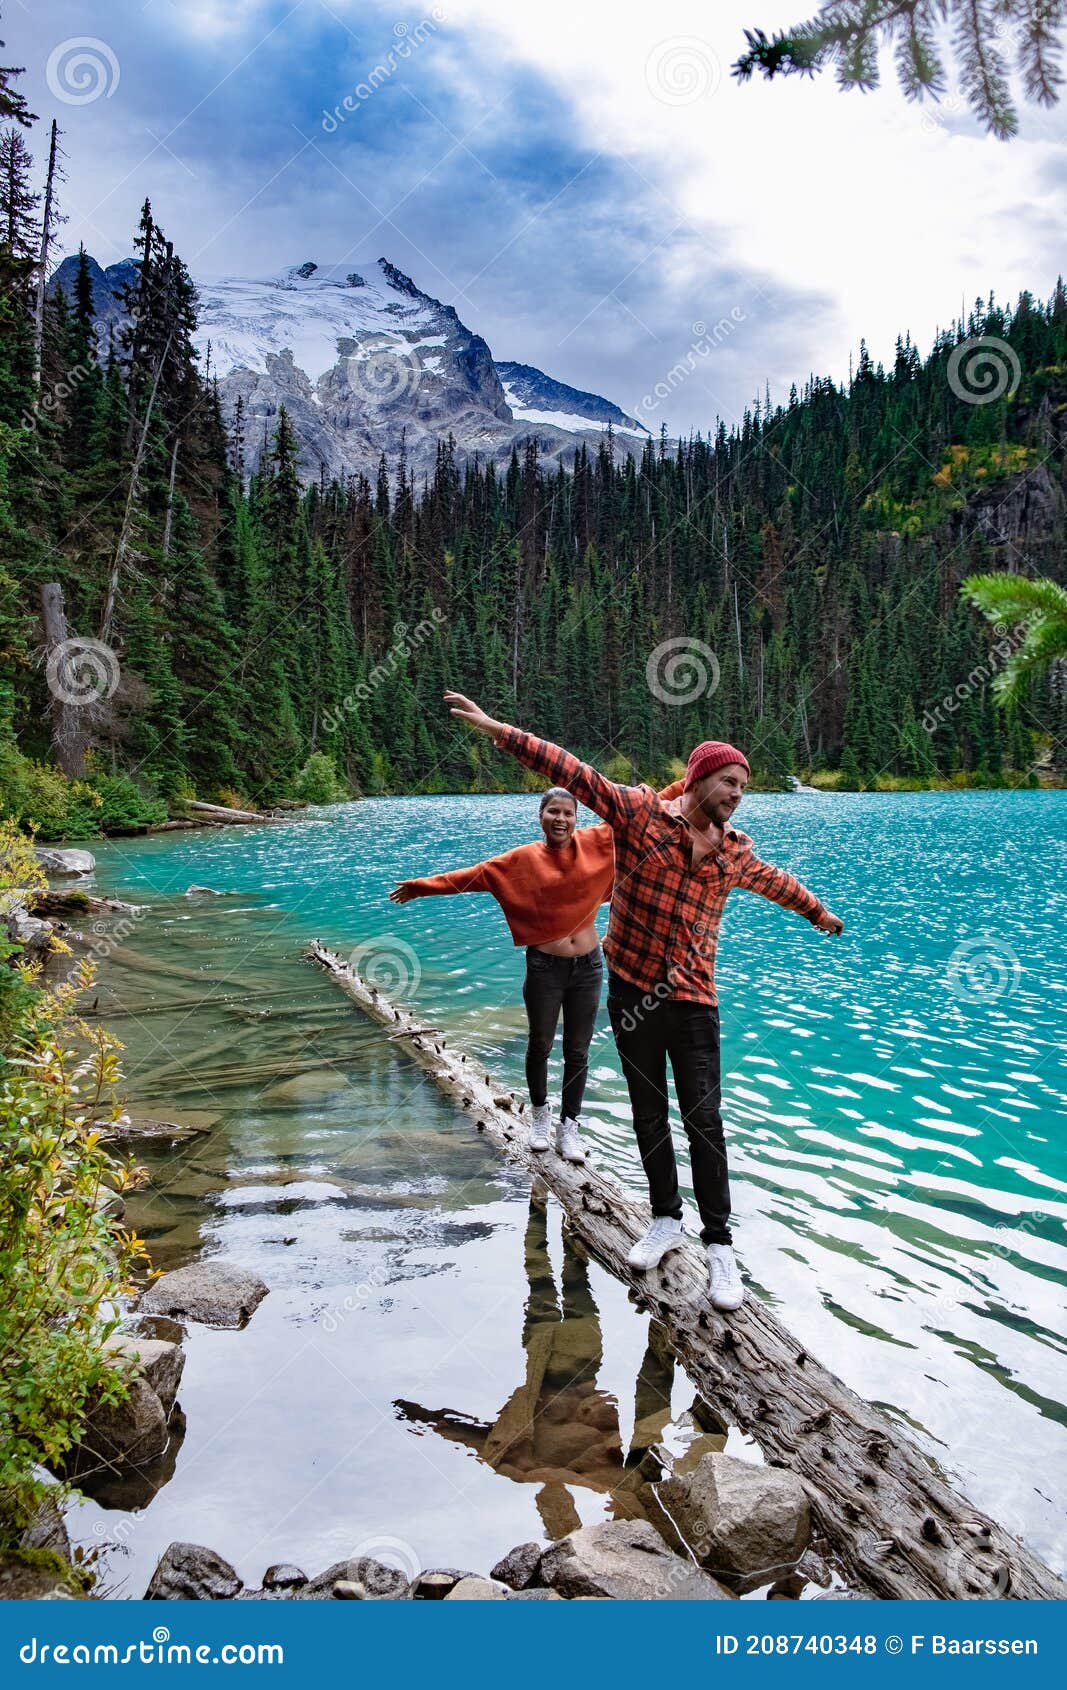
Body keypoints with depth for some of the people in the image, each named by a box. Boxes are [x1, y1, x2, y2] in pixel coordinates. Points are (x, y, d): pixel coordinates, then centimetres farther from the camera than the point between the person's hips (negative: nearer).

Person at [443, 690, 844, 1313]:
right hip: (632, 992, -1)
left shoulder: (737, 850, 6)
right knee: (648, 1113, 12)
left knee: (703, 1119, -2)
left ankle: (719, 1244, 10)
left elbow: (776, 881, 27)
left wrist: (819, 912, 44)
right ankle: (666, 1220, 29)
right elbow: (575, 773, -14)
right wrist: (499, 730, -20)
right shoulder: (641, 812, -6)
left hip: (693, 1000, 1)